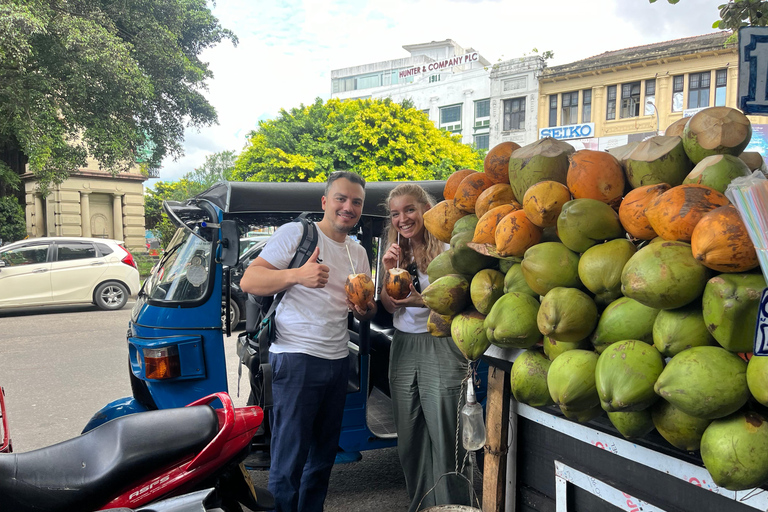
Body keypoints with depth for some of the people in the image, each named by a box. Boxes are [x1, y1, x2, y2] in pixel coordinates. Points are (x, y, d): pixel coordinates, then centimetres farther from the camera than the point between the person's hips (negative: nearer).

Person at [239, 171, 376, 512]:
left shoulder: (359, 253, 16)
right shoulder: (296, 233, -5)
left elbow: (368, 312, 22)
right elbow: (248, 282, -13)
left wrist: (365, 308, -2)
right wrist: (297, 275, -28)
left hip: (338, 361, 7)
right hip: (296, 359, -7)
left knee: (324, 453, 16)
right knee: (289, 460, -3)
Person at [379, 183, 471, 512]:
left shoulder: (446, 250, -7)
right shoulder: (397, 253, 11)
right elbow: (389, 306, 7)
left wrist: (422, 301, -24)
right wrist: (389, 271, -8)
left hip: (440, 348, -5)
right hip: (403, 349, 6)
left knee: (444, 440, -4)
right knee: (409, 439, 12)